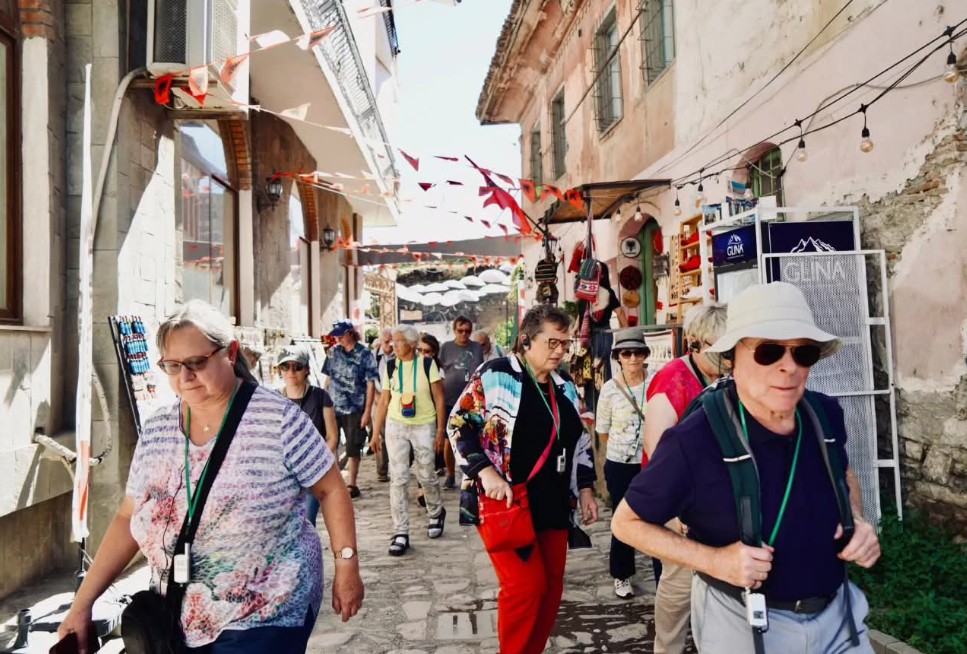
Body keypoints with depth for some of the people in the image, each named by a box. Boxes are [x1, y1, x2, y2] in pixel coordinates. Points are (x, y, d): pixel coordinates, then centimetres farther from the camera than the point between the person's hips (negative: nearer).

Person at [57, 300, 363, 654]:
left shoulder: (277, 418, -16)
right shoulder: (156, 430, -1)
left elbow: (331, 490, -8)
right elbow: (129, 519, 6)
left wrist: (346, 567, -8)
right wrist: (82, 603, 3)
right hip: (177, 620, 5)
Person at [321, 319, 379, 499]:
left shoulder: (364, 354, -7)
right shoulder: (333, 351, 6)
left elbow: (371, 384, -9)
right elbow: (329, 377, 12)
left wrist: (367, 411, -13)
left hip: (355, 409, -4)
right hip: (333, 407, 4)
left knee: (353, 448, 5)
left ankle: (352, 485, 17)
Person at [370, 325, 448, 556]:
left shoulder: (427, 365, -7)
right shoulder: (390, 368, 2)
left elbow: (439, 399, -5)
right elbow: (384, 401, 6)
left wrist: (440, 430, -7)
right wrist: (376, 433, 5)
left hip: (424, 426, -2)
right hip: (395, 426, 2)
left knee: (426, 476, 8)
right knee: (397, 478, -2)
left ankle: (436, 514, 38)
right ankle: (401, 533, 5)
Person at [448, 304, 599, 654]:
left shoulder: (564, 387, 11)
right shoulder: (495, 375, -11)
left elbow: (580, 442, 20)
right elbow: (459, 425, -12)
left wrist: (585, 489, 13)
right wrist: (486, 472, -20)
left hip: (554, 504, 7)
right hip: (506, 503, -7)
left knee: (551, 586, 11)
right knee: (525, 585, -9)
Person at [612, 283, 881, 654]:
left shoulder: (826, 415, -10)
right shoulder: (694, 441, -27)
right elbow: (627, 523, -14)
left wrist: (857, 520, -6)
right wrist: (714, 561, -24)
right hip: (744, 623, -4)